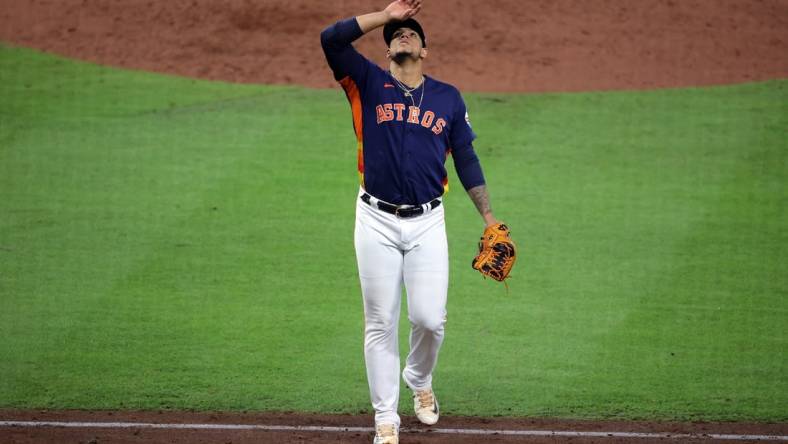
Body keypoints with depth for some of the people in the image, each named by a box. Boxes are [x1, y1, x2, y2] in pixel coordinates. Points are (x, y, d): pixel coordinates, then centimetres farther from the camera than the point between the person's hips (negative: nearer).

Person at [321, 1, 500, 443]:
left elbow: (467, 159, 12)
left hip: (427, 224, 1)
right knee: (380, 324, 1)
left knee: (430, 319, -4)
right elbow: (331, 38, -10)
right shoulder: (370, 84, 4)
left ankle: (420, 381, 28)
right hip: (377, 222, -1)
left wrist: (489, 217, 6)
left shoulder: (449, 97, 9)